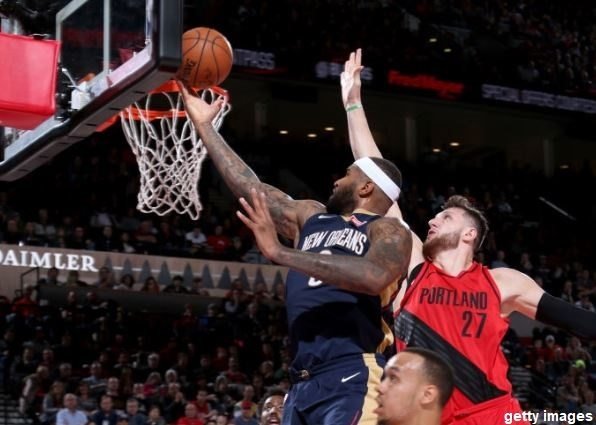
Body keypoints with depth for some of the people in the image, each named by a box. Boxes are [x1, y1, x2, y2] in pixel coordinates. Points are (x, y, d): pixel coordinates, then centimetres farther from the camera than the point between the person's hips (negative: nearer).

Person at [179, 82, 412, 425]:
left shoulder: (389, 231, -1)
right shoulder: (312, 217, 22)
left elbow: (374, 276, -23)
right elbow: (251, 187, 25)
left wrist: (280, 253, -23)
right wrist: (204, 125, 25)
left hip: (353, 381, -8)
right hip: (304, 383, 8)